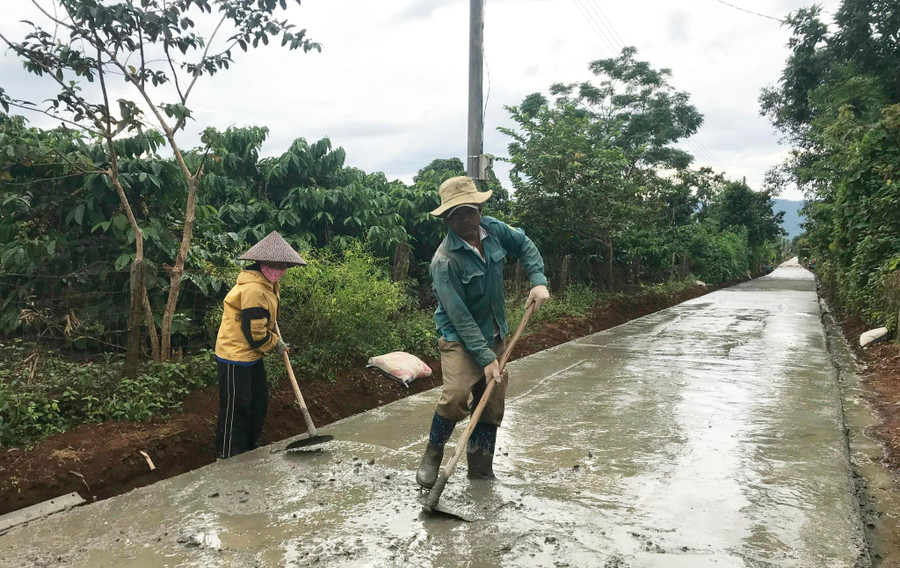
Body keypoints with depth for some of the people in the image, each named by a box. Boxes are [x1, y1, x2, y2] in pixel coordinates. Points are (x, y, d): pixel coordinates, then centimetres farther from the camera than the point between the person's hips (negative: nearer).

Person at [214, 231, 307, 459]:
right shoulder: (253, 290, -27)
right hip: (235, 357, -10)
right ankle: (228, 457, 11)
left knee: (259, 401, 18)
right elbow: (255, 333, -24)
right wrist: (276, 344, -8)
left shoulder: (265, 284, 7)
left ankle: (251, 447, 33)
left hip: (251, 355, 10)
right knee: (236, 408, -1)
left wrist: (276, 341, 13)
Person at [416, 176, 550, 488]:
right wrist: (485, 358, -24)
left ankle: (481, 468, 27)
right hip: (459, 338, -6)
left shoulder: (492, 229, -7)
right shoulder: (445, 260, -25)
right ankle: (432, 454, 3)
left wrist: (538, 281, -3)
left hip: (494, 334, 7)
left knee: (492, 401, 10)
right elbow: (460, 318, -24)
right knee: (456, 396, -25)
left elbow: (524, 245, 12)